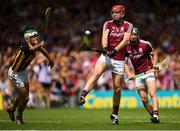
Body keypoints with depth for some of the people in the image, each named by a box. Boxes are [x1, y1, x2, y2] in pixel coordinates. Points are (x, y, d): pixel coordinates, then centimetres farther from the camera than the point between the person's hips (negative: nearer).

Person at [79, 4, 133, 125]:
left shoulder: (128, 26, 4)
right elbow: (105, 37, -11)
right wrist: (105, 48, -31)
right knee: (96, 74, -28)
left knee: (117, 88, 4)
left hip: (119, 60, 0)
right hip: (106, 56, 0)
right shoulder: (108, 24, 6)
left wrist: (115, 50, -27)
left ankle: (115, 114, 19)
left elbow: (126, 40, -12)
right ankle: (82, 96, -42)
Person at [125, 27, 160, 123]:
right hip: (137, 75, 3)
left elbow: (154, 55, 8)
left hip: (148, 72, -3)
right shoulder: (126, 47, 1)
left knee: (153, 94, -19)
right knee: (144, 99, 0)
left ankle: (155, 115, -28)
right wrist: (129, 74, -1)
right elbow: (125, 62, 12)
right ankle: (152, 115, 15)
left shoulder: (145, 44, -6)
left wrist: (154, 66, -7)